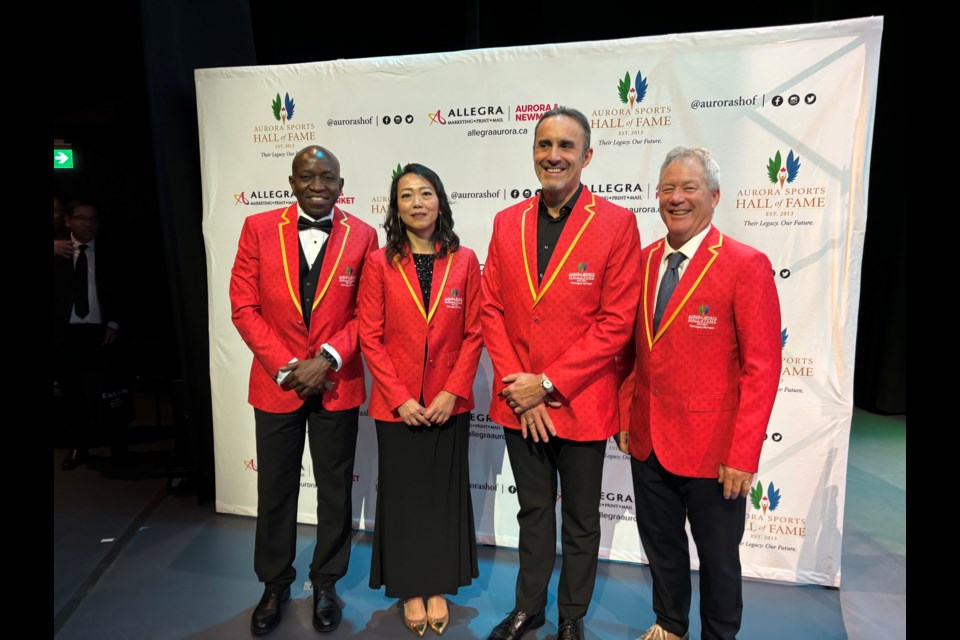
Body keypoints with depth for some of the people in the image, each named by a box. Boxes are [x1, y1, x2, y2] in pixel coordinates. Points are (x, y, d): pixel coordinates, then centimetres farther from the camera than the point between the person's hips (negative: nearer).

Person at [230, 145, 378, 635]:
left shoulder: (362, 236, -3)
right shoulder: (258, 228, -1)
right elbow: (244, 306, -3)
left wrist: (327, 359, -14)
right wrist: (285, 366, -11)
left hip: (338, 384, 0)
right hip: (275, 383, 1)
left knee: (335, 489, 12)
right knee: (275, 488, 14)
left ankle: (325, 583, 32)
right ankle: (274, 584, 35)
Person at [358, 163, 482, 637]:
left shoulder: (464, 261, 0)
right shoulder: (380, 263, -2)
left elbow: (473, 334, -1)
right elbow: (370, 337, -5)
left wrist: (454, 392, -11)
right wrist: (399, 397, -12)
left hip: (449, 403, 1)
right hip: (396, 403, 0)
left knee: (445, 492, 12)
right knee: (402, 494, 11)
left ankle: (438, 586, 30)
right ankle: (410, 589, 30)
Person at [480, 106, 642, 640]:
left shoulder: (617, 224, -9)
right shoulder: (507, 222, 4)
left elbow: (616, 322, -13)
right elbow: (492, 309, 2)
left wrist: (548, 384, -15)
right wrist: (516, 386, -8)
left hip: (580, 403, -3)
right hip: (519, 404, 3)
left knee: (581, 520, 16)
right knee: (533, 510, 21)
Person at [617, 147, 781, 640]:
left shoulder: (747, 266, -12)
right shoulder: (642, 261, 4)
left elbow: (761, 368, -14)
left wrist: (743, 455, -16)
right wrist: (626, 415, 6)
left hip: (712, 447, -5)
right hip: (647, 441, 5)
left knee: (718, 557, 15)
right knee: (661, 544, 22)